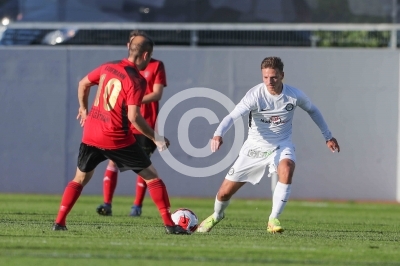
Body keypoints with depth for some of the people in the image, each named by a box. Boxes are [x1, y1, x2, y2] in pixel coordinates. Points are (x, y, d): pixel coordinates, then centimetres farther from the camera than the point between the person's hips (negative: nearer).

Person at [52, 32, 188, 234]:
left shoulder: (108, 67, 6)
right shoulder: (136, 80, -13)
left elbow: (83, 84, 20)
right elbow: (133, 117, -20)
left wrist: (83, 108, 35)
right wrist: (156, 139, -12)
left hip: (91, 134, 5)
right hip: (117, 139, -5)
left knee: (80, 179, 20)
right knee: (151, 176, 6)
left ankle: (59, 221, 8)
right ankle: (169, 224, 2)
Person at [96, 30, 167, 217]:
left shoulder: (156, 66, 1)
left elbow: (157, 94, -9)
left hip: (145, 124, -2)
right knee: (113, 160, -8)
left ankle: (137, 205, 12)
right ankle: (107, 204, -8)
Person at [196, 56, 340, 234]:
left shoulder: (294, 95, -13)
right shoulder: (255, 95, -22)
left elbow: (312, 110, 9)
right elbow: (232, 116, -35)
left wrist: (328, 136, 16)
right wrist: (218, 134, -54)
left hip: (282, 145, 1)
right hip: (255, 146, -1)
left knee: (287, 169, -36)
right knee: (225, 192, 3)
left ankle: (274, 219, -24)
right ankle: (216, 215, 40)